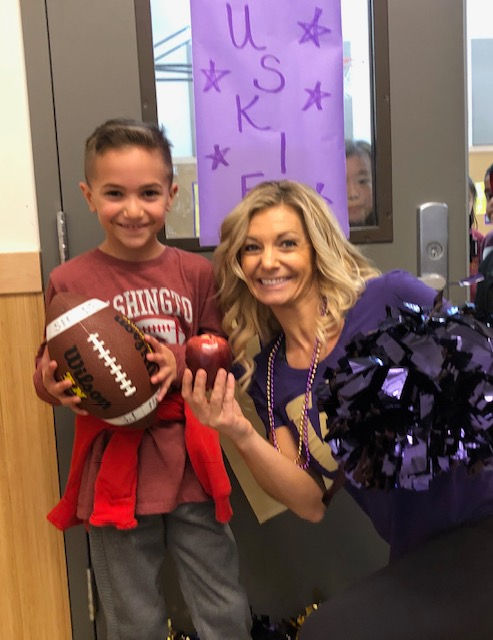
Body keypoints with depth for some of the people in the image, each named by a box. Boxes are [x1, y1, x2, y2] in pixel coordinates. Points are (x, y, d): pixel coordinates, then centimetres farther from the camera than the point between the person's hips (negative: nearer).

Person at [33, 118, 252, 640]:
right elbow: (46, 370, 2)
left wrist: (180, 362, -15)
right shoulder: (70, 280, -7)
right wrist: (52, 385, -20)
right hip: (114, 472, -1)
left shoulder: (196, 272, -1)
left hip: (192, 466, 2)